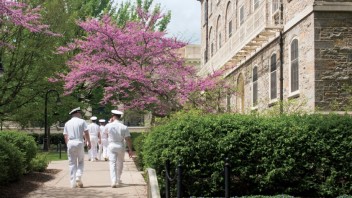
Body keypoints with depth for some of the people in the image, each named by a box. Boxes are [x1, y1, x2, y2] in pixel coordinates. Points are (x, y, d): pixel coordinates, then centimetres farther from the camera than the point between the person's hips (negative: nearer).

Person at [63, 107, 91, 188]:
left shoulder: (67, 123, 13)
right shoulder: (82, 121, 1)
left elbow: (65, 136, 10)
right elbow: (86, 133, -4)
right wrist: (88, 142, 4)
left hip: (70, 143, 3)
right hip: (79, 143, -3)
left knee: (72, 163, 7)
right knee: (81, 162, 12)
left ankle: (73, 183, 5)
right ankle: (78, 177, -10)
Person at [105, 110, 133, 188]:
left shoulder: (108, 126, -6)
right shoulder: (124, 127, -7)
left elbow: (106, 131, 19)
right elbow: (128, 139, -8)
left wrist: (110, 122, 17)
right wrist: (130, 150, -1)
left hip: (111, 146, -1)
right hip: (121, 146, 1)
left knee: (112, 164, -3)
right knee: (120, 164, 19)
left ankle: (113, 181, -16)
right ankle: (118, 180, 30)